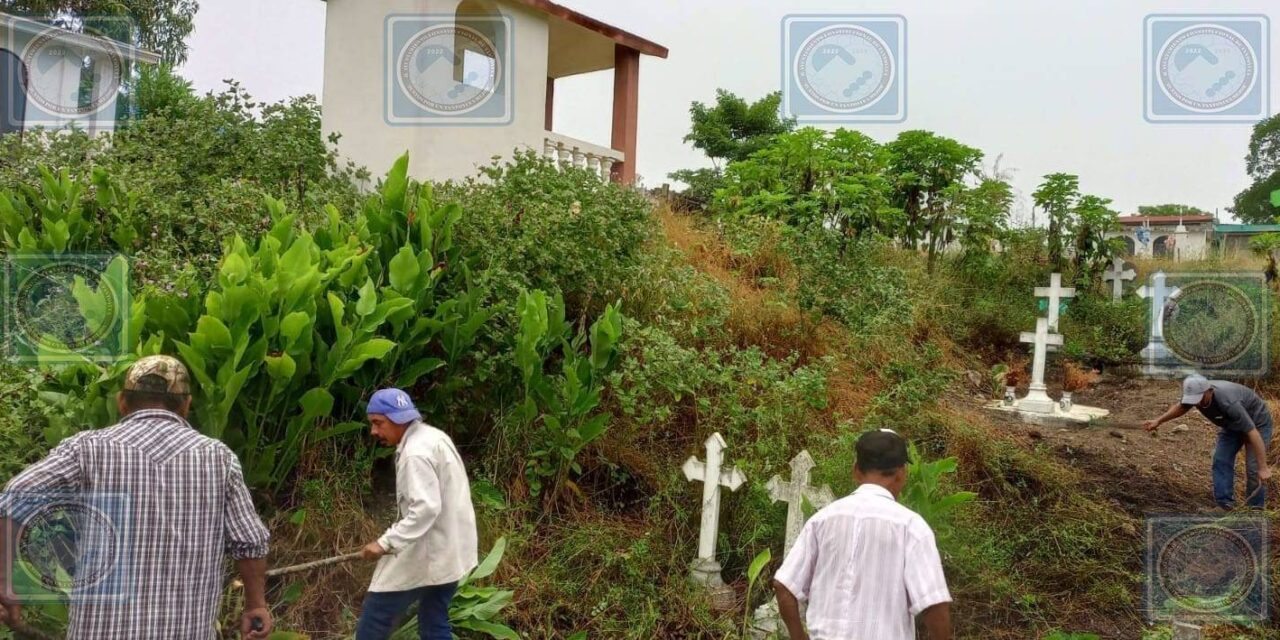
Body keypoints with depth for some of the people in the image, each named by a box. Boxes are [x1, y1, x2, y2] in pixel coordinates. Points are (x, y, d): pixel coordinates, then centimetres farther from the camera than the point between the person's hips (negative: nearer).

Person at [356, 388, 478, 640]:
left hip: (427, 554, -10)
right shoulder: (433, 437, 11)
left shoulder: (416, 452, -20)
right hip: (448, 550, 10)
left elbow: (426, 508, -29)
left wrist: (386, 543, -27)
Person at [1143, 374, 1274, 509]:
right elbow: (1180, 407, 4)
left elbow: (1253, 434, -40)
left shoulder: (1229, 403, -43)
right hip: (1232, 424, 7)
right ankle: (1224, 506, 1)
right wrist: (1158, 421, 2)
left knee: (1253, 469, -11)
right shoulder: (1196, 393, -23)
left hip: (1256, 422, -7)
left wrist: (1263, 468, -38)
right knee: (1221, 460, -4)